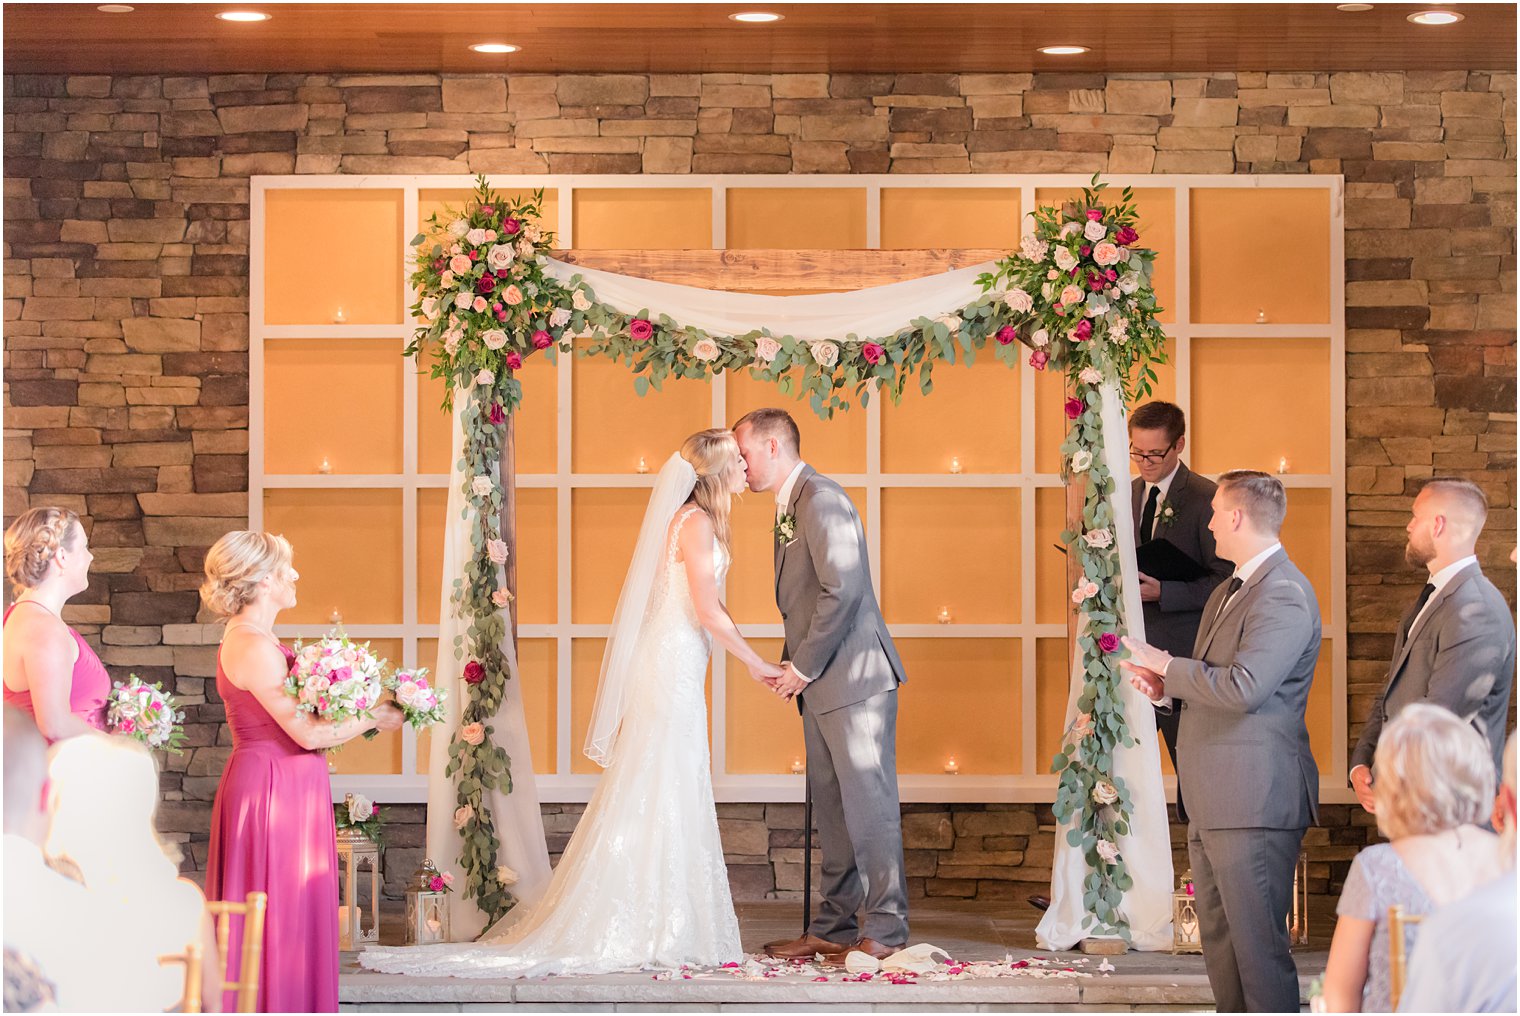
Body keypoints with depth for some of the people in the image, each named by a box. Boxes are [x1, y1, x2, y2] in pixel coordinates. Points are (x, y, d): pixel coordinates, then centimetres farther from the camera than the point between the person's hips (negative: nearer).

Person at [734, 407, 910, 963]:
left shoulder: (821, 499, -14)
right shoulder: (789, 506, 17)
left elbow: (842, 589, -22)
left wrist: (804, 666, -17)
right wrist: (792, 666, 10)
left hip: (855, 677, -10)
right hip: (821, 686, 10)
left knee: (868, 804, -6)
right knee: (832, 808, 12)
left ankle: (885, 932, -3)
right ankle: (834, 928, 17)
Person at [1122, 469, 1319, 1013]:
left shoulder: (1283, 595, -15)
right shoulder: (1226, 594, 19)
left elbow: (1243, 687, -25)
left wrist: (1166, 665, -12)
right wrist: (1166, 688, 5)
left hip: (1254, 800, -11)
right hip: (1213, 803, 11)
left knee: (1258, 945, -8)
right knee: (1218, 937, 15)